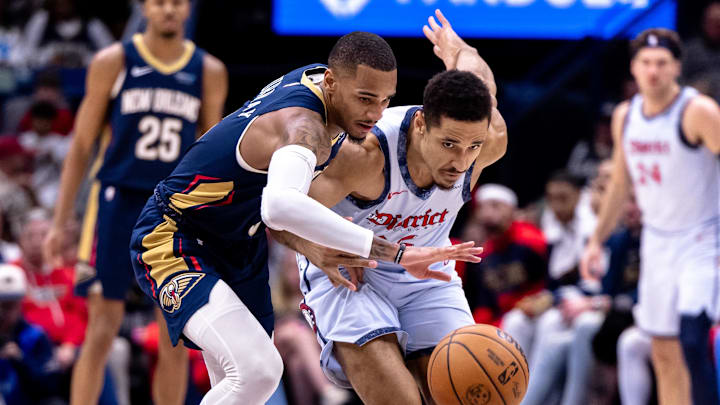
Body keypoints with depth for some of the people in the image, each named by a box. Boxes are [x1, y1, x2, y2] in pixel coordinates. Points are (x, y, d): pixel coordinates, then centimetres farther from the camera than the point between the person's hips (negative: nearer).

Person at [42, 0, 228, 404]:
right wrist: (60, 222, -1)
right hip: (119, 200, -2)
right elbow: (81, 146, 3)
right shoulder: (113, 63, 0)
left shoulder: (209, 72, 6)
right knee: (102, 329, -7)